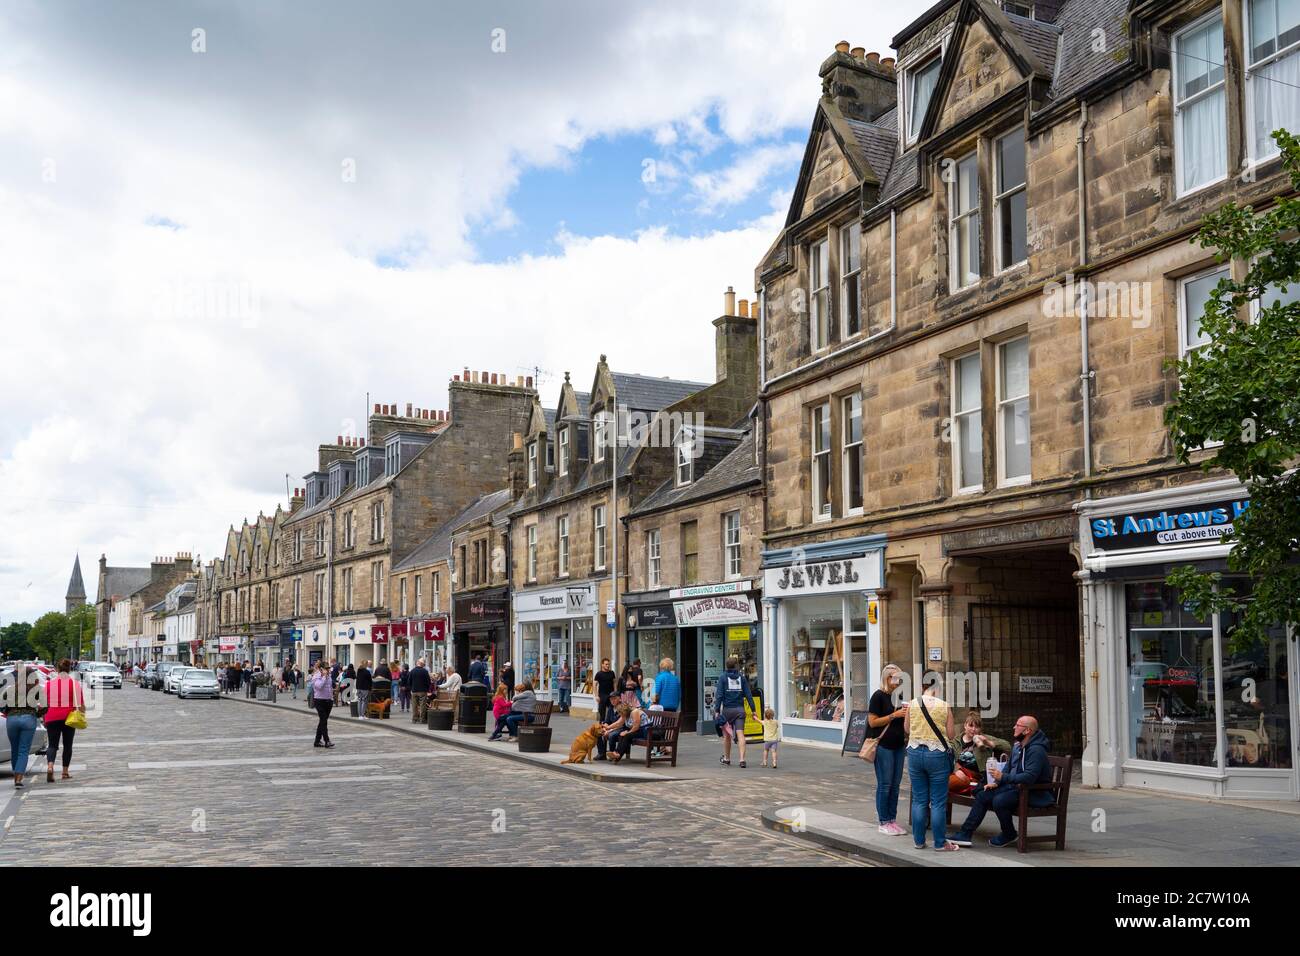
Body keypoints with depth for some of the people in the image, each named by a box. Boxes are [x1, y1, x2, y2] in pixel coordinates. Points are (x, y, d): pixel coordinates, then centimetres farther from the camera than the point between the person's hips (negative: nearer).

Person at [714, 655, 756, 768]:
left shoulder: (722, 677, -2)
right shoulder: (742, 677, 5)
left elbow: (719, 695, -8)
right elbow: (748, 694, 3)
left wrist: (717, 710, -7)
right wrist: (753, 710, 6)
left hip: (727, 709, -1)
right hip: (740, 709, 1)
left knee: (726, 735, 12)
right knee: (740, 734, -4)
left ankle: (726, 758, 24)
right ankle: (742, 759, -15)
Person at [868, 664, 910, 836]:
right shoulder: (878, 696, -8)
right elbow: (872, 722, -13)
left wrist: (906, 713, -1)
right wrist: (894, 715, -17)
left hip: (898, 745, 7)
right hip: (883, 746, -7)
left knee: (895, 785, 10)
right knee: (884, 785, -1)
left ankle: (892, 820, 18)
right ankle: (883, 822, 6)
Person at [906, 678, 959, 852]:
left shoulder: (912, 704, -2)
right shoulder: (944, 707, -7)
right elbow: (950, 735, -2)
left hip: (915, 752, 2)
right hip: (937, 754, -2)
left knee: (919, 800, 11)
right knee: (938, 801, 4)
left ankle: (918, 840, 17)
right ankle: (940, 843, 9)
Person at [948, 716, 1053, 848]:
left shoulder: (1036, 750, -21)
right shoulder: (1017, 746, 11)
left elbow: (1029, 777, -31)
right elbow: (1008, 767, 21)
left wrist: (1003, 777, -30)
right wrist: (996, 782, 5)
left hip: (1034, 792, -10)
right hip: (1016, 787, 10)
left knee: (999, 801, -30)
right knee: (982, 796, 0)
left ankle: (1009, 835, -4)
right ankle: (965, 834, -2)